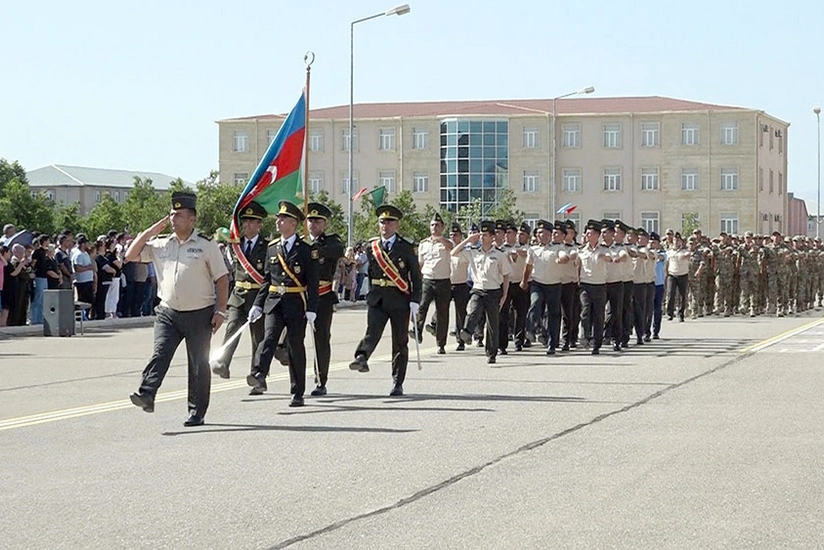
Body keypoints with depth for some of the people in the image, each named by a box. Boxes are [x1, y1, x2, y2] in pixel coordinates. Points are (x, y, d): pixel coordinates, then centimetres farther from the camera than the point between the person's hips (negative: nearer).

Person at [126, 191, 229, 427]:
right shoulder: (160, 244, 9)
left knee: (199, 364, 4)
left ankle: (197, 413, 11)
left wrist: (221, 310, -7)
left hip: (200, 314, -2)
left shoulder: (206, 245, -1)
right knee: (160, 354, -17)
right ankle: (146, 395, -30)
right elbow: (131, 256, 9)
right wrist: (150, 231, 3)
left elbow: (222, 278, 0)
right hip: (168, 313, 2)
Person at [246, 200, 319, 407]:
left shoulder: (306, 250, -3)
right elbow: (266, 279, 15)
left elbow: (312, 282, -6)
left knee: (296, 347, 4)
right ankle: (259, 376, -37)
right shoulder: (272, 248, 11)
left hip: (296, 305, -3)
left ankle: (297, 394, 12)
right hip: (274, 303, 3)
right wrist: (258, 304, 8)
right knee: (269, 338, -19)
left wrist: (311, 310, -14)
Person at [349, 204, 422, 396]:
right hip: (377, 300, 2)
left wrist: (415, 301, -8)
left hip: (400, 301, -2)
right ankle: (362, 358, -47)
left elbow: (416, 276, 0)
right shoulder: (371, 247, 9)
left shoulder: (406, 247, 0)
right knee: (372, 331, -23)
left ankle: (397, 384, 9)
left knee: (400, 342, 4)